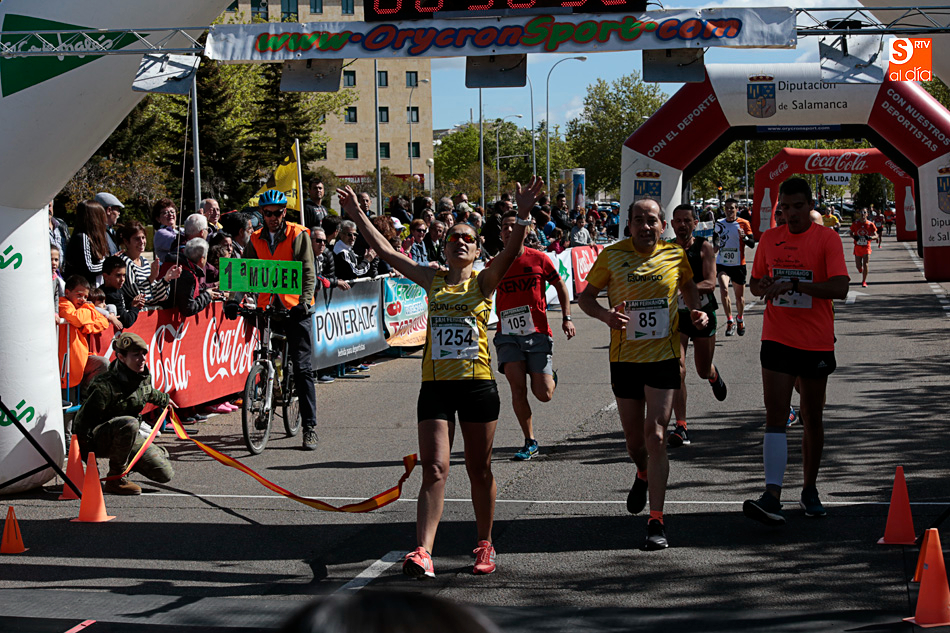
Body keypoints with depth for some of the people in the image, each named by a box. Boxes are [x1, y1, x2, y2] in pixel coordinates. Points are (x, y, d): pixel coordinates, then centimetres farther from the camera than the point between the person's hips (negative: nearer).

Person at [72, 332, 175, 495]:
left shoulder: (145, 377, -1)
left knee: (165, 474, -6)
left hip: (130, 437, 7)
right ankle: (114, 479, -24)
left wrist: (164, 399, 46)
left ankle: (127, 461, 21)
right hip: (98, 440, -7)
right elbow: (83, 422, -22)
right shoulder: (105, 386, -26)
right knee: (129, 423, -40)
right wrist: (87, 457, -25)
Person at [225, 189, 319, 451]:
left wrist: (304, 302, -20)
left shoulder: (298, 235, -1)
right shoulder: (256, 240, 9)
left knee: (302, 368, -6)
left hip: (296, 309, -4)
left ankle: (310, 427, -5)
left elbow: (308, 273, -5)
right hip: (267, 308, 4)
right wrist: (235, 301, -13)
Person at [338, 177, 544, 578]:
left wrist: (523, 215, -29)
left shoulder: (483, 282, 3)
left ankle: (485, 544, 24)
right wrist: (357, 217, 5)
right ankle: (423, 551, -15)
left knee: (479, 469, 9)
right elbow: (388, 252, 9)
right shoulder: (432, 281, 11)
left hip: (477, 385, -1)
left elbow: (511, 252, -14)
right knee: (434, 468, -8)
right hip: (435, 385, 1)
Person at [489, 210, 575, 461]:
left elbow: (560, 286, 10)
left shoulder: (538, 259, -1)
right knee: (517, 388, -11)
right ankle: (530, 442, 2)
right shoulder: (493, 266, 3)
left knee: (544, 394, -3)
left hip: (538, 333, -1)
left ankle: (551, 377, 34)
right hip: (508, 334, 1)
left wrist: (566, 318, 4)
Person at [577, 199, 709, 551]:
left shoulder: (675, 255, 1)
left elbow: (688, 285, 21)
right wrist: (605, 315, -15)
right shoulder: (612, 255, -3)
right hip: (624, 357, 1)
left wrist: (696, 312, 2)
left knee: (655, 434, -13)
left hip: (664, 356, -1)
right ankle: (643, 475, 50)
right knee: (634, 439, 12)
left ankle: (657, 521, -11)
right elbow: (585, 296, 5)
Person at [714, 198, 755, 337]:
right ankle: (730, 322, -13)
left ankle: (740, 319, 35)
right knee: (724, 290, -21)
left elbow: (752, 244, -8)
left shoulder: (743, 224, -3)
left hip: (738, 264, -1)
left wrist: (744, 237, -25)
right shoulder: (719, 224, 8)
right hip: (722, 263, 1)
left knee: (739, 295, 8)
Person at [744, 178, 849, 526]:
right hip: (777, 340, 2)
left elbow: (840, 288, -17)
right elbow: (755, 282, 17)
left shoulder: (827, 238, -6)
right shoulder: (769, 239, 7)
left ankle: (810, 491, 25)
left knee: (812, 419, 10)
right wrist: (762, 286, -7)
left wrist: (793, 285, -26)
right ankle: (772, 497, -16)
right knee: (775, 416, -10)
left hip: (817, 343, -2)